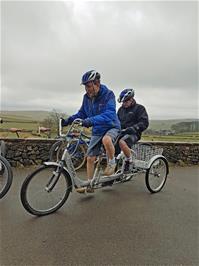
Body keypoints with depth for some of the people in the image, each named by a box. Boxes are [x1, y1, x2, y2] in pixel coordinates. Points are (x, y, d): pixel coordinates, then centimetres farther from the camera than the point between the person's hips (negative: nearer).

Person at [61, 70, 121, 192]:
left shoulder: (108, 94, -20)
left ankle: (112, 162, -9)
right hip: (97, 131, 5)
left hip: (111, 127, -5)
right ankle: (89, 185, 18)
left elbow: (109, 114, -33)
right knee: (90, 158, 2)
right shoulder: (87, 97, -4)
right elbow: (82, 113, 5)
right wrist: (69, 120, -11)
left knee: (106, 140, -39)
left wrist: (91, 120, -46)